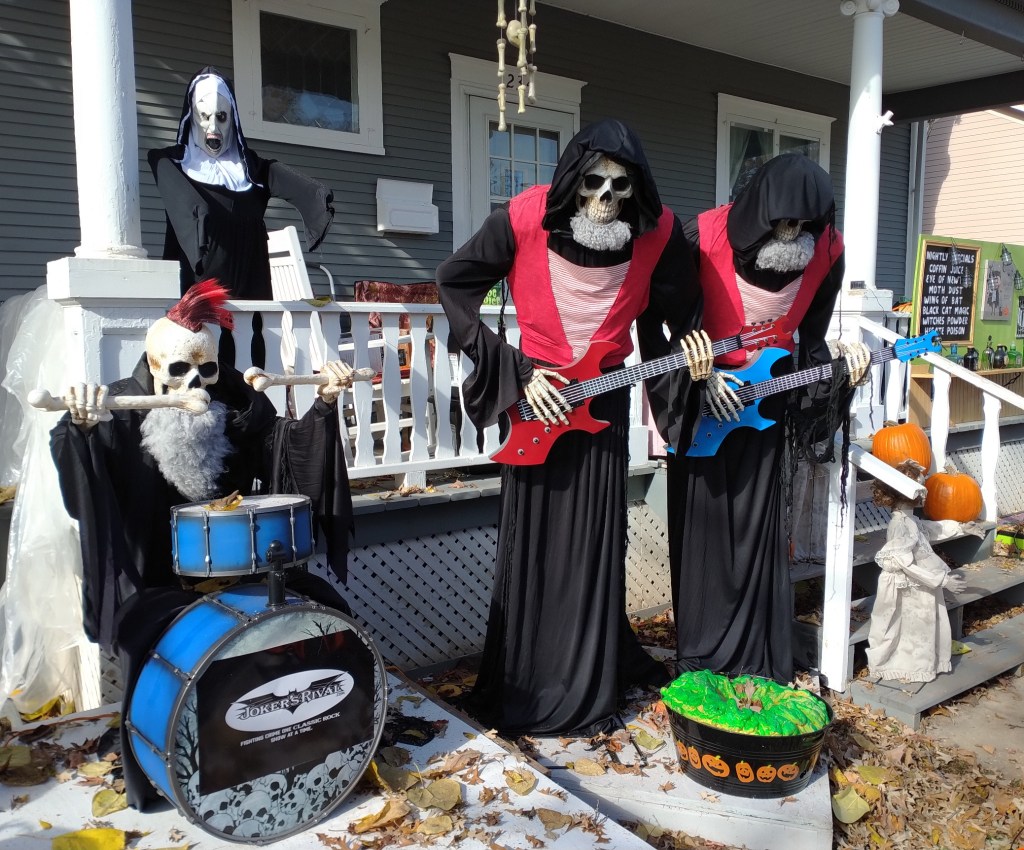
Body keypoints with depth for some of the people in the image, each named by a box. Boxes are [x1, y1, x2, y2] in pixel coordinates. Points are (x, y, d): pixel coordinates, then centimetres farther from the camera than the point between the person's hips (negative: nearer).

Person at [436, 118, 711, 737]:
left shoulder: (658, 231, -10)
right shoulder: (526, 218, -17)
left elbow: (680, 308, 9)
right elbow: (454, 283, -8)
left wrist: (694, 352, -11)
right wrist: (517, 372, -12)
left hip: (603, 398, 2)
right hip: (534, 395, -2)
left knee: (597, 543, 7)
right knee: (532, 542, 4)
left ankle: (590, 684, 26)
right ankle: (523, 686, 22)